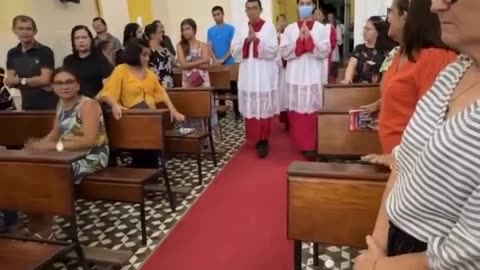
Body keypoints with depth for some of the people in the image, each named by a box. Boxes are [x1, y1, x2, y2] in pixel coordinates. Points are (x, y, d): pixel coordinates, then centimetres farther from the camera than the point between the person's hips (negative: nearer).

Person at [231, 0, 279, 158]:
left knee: (264, 107, -2)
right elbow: (234, 52, 3)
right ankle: (256, 138, 18)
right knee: (250, 107, 5)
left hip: (265, 74, -3)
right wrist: (246, 40, -12)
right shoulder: (241, 29, 10)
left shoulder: (269, 27, 0)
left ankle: (263, 140, 5)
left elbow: (273, 51, -8)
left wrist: (257, 40, -17)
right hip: (248, 74, 3)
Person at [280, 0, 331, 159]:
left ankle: (312, 145, 8)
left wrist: (309, 39, -14)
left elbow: (325, 52, -5)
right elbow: (284, 53, -1)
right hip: (295, 77, 1)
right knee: (297, 111, 3)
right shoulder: (289, 29, 7)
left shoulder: (321, 28, 5)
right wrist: (299, 40, -13)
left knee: (313, 111, -1)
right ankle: (300, 143, 16)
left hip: (315, 77, -1)